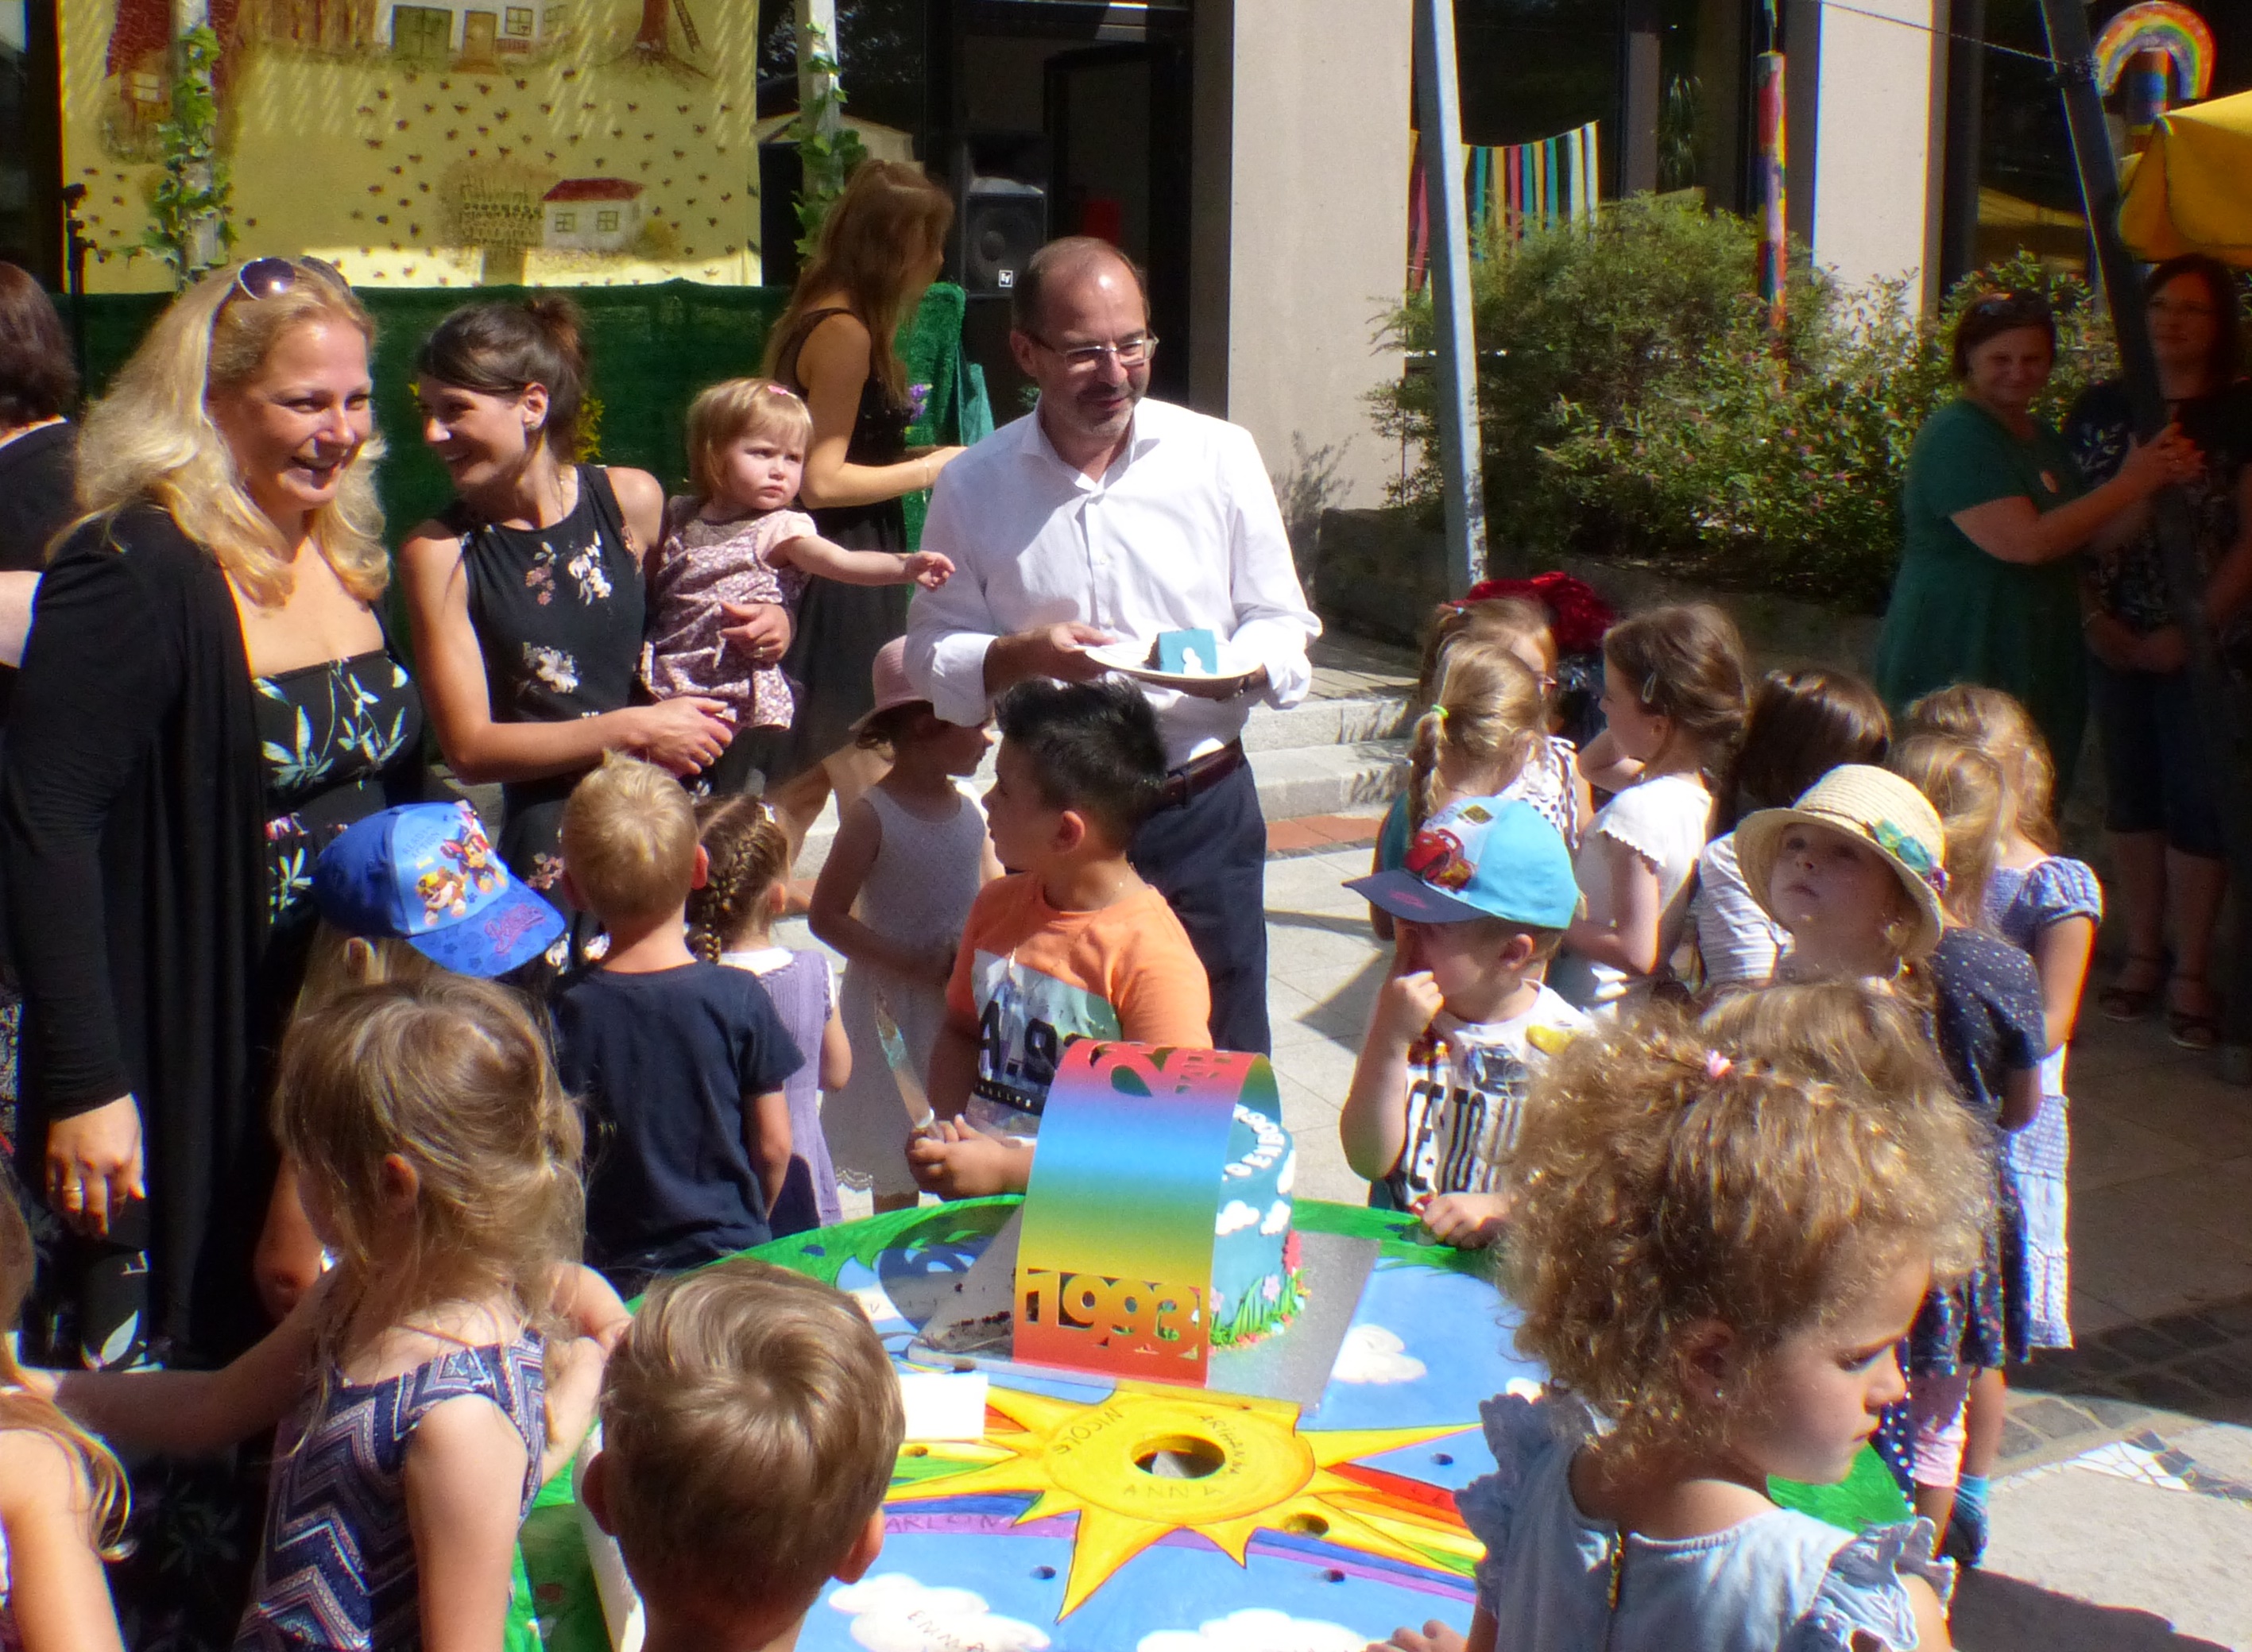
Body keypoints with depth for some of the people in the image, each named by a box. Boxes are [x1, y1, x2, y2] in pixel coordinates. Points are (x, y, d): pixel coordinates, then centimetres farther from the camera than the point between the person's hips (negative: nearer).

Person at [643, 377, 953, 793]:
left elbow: (840, 562, -20)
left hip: (740, 698, -4)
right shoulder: (679, 517, 9)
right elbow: (648, 581, 21)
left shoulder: (782, 530, -4)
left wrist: (902, 566, -35)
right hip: (667, 689, 4)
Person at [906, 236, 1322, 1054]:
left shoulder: (1219, 455, -1)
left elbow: (1282, 622, 3)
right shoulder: (974, 484, 0)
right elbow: (932, 651, 3)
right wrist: (1021, 656, -17)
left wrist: (1238, 666, -19)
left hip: (1203, 811, 0)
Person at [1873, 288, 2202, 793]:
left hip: (2038, 670, 9)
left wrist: (2160, 477, 1)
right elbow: (2026, 542, -23)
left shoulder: (2043, 440, 18)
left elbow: (2085, 543, 16)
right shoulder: (1956, 435, -13)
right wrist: (2129, 486, -13)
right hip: (1955, 670, -9)